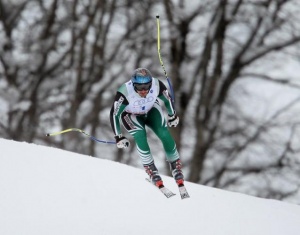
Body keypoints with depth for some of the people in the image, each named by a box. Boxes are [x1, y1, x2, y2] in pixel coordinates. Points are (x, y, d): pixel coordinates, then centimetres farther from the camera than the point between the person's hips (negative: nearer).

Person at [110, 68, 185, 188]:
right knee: (140, 135, -28)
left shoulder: (157, 85, -31)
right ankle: (150, 169, -16)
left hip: (151, 111, 2)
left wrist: (172, 116, 7)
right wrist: (118, 136, -24)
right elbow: (114, 114, -26)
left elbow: (167, 99, -8)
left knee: (164, 134, -17)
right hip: (131, 115, -2)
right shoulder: (124, 92, -39)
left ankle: (175, 165, 1)